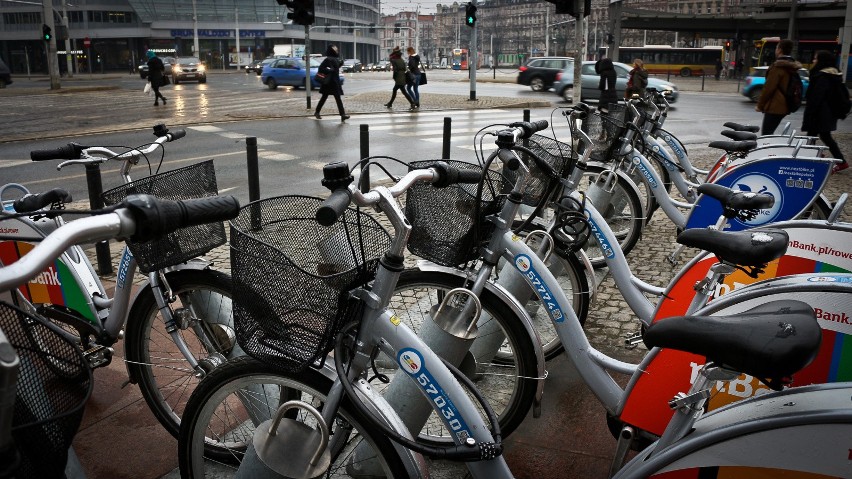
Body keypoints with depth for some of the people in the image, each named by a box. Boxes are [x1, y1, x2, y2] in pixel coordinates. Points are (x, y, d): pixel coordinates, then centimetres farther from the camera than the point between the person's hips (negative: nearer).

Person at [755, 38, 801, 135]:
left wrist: (760, 105, -9)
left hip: (774, 107, -9)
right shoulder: (792, 67, 15)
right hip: (784, 106, 9)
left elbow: (769, 87, -17)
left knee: (765, 134, -8)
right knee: (769, 132, 17)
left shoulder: (778, 66, -14)